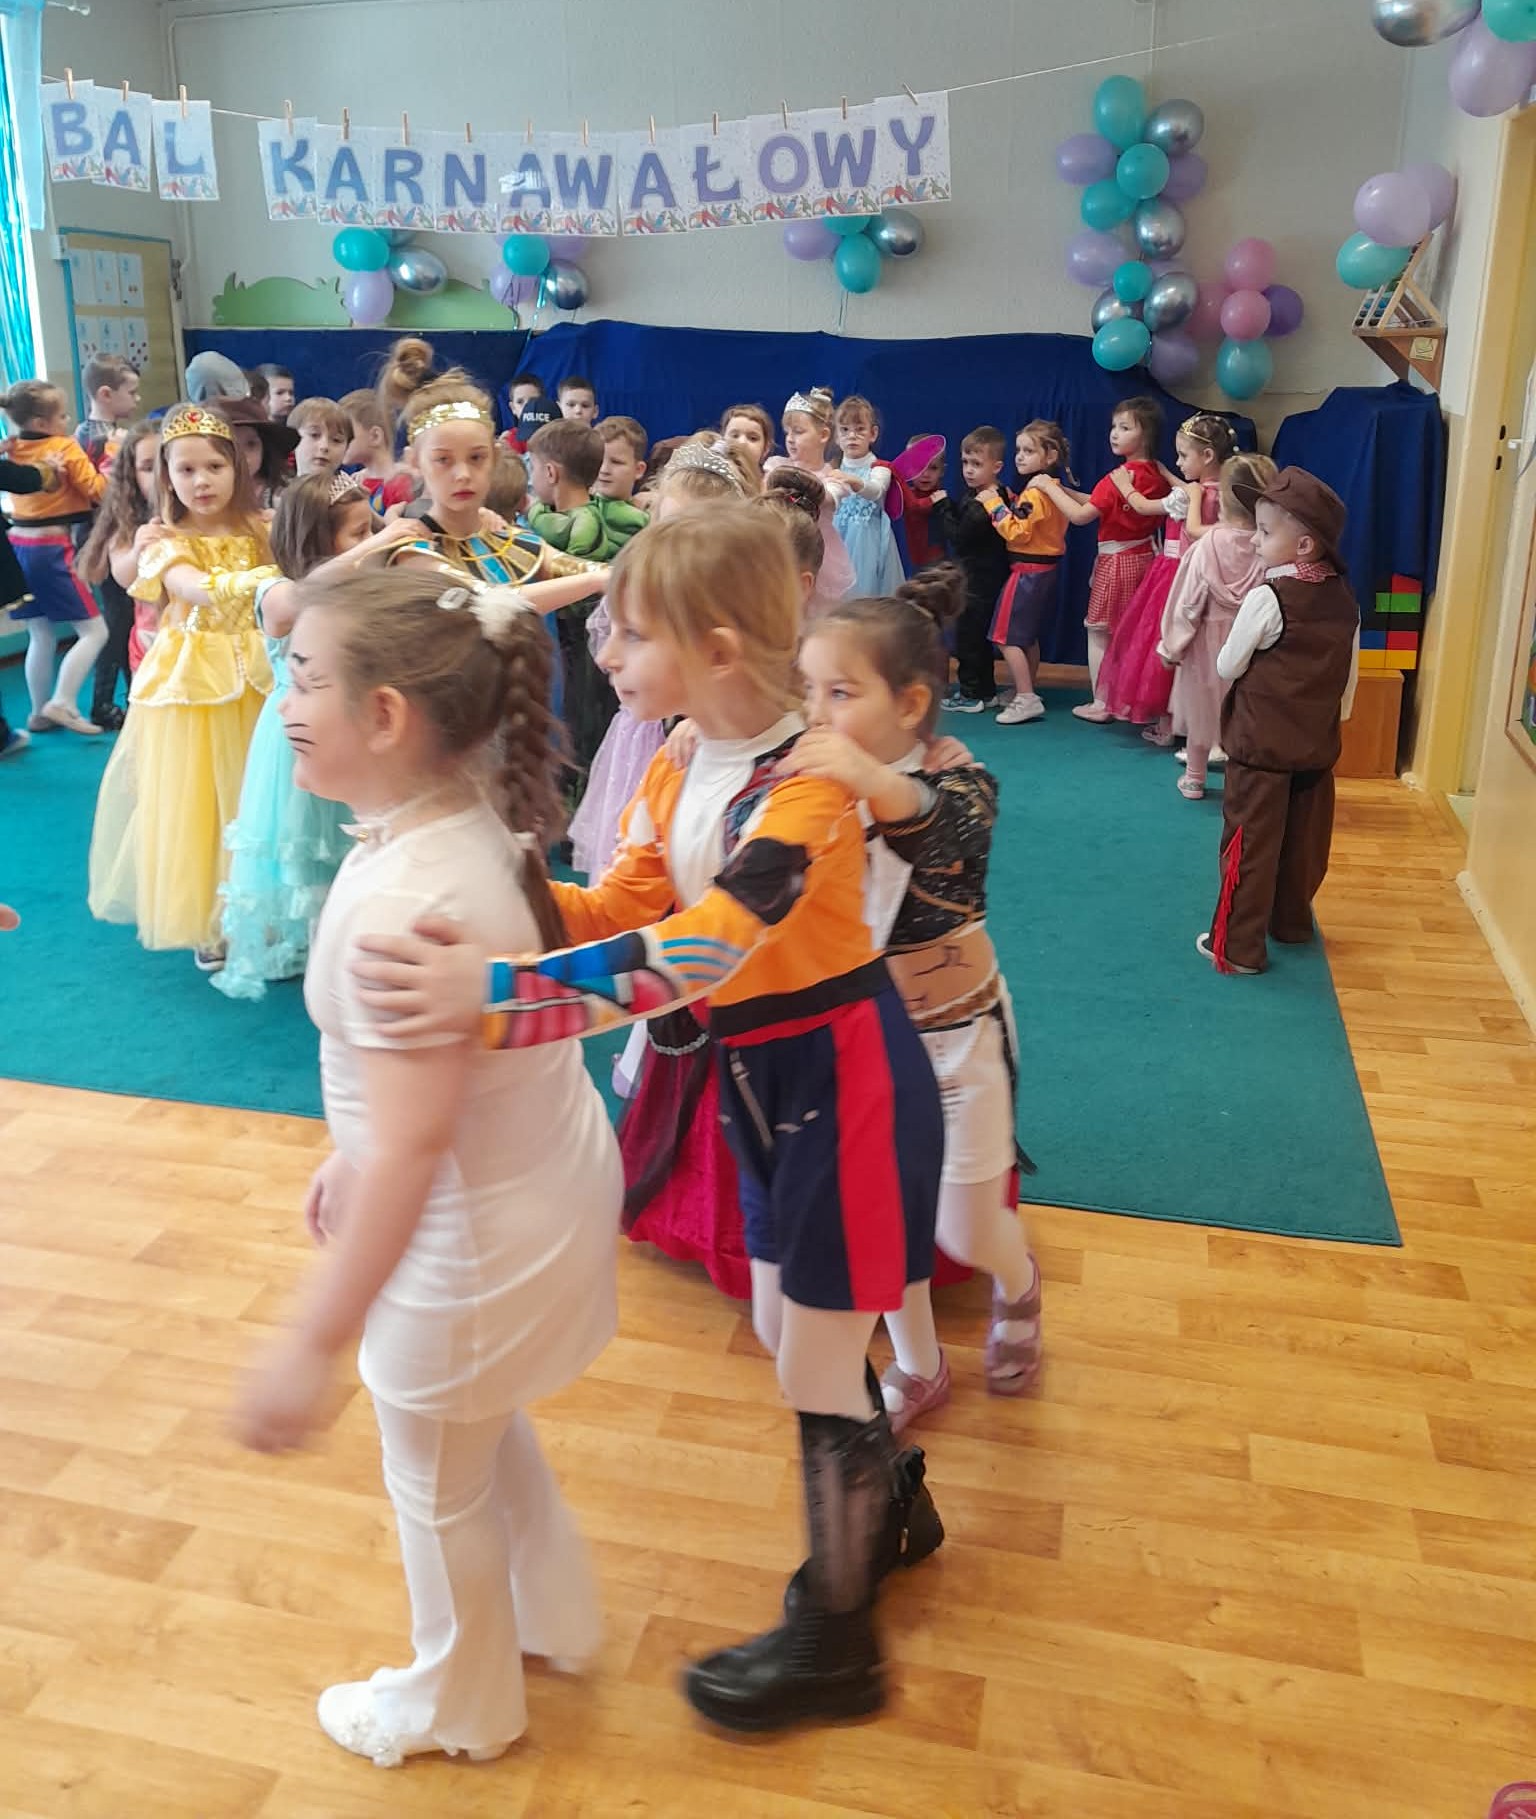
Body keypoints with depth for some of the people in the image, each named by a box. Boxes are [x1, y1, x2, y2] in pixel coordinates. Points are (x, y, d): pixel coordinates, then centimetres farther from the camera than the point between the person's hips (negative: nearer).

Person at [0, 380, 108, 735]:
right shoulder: (66, 448, -10)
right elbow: (97, 490, -14)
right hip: (52, 549, -8)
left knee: (41, 636, 14)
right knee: (95, 630, -3)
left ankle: (39, 712, 17)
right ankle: (61, 703, -14)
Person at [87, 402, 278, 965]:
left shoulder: (262, 531, 5)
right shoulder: (166, 543, -6)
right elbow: (204, 591, -26)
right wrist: (278, 577, -38)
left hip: (257, 675, 2)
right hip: (193, 680, -2)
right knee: (195, 800, 3)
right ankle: (206, 922, 15)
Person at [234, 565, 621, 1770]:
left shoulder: (402, 903, -34)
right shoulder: (473, 817, -6)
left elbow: (412, 1143, -33)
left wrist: (315, 1344, -28)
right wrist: (354, 1158, 17)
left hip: (477, 1236, -8)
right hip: (546, 1174, 8)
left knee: (439, 1485, 20)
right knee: (488, 1432, 32)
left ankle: (459, 1706, 48)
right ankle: (555, 1618, 58)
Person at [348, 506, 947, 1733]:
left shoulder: (808, 780, -27)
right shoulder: (676, 771, 0)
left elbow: (698, 951, -39)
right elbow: (614, 911, -1)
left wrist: (494, 989, -48)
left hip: (846, 1077, -8)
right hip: (762, 1077, 8)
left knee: (817, 1354, 4)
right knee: (788, 1327, 21)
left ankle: (835, 1642, 26)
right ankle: (891, 1512, 49)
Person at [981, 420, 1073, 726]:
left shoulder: (1035, 493, -20)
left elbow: (1017, 532, -25)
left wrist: (994, 504, -18)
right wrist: (1006, 502, 4)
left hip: (1028, 571, -10)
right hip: (1047, 568, 10)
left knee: (1008, 636, -7)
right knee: (1028, 635, 20)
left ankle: (1026, 699, -9)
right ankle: (1029, 691, 30)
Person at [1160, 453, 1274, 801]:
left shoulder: (1207, 546, -18)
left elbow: (1187, 602, -11)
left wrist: (1171, 646, -1)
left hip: (1208, 641, -1)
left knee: (1202, 707, 16)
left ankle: (1195, 779, 29)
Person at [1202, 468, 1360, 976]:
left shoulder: (1267, 598, -17)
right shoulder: (1345, 600, 2)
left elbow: (1227, 668, -8)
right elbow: (1349, 680, 9)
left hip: (1261, 746, -6)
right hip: (1318, 746, 6)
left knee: (1249, 844, 1)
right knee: (1304, 842, 18)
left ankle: (1239, 946, 6)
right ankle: (1292, 921, 34)